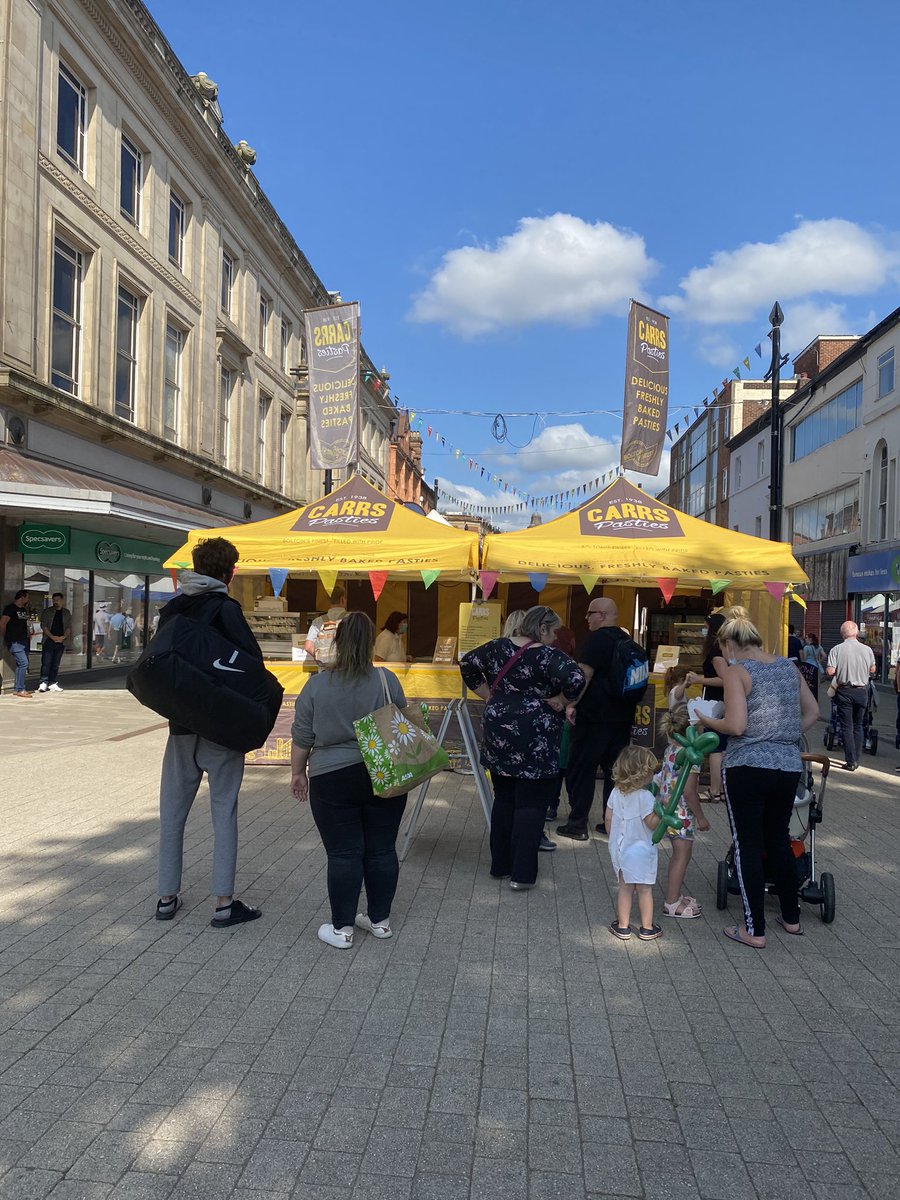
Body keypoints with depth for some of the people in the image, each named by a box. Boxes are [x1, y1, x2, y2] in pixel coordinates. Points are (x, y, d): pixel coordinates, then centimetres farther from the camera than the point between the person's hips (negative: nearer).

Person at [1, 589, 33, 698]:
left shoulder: (23, 609, 15)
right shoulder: (10, 608, -10)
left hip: (23, 641, 9)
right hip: (14, 642, -9)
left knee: (21, 664, 10)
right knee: (23, 663, -15)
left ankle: (16, 689, 17)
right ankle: (20, 690, -11)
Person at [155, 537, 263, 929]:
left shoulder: (172, 609, 6)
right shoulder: (225, 608, -12)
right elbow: (252, 657, -19)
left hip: (180, 723, 5)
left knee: (172, 811, 13)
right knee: (223, 812, 2)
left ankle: (167, 897, 21)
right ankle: (224, 903, 3)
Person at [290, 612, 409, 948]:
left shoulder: (317, 684, -5)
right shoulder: (387, 680, -3)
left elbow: (302, 736, 0)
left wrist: (298, 772, 13)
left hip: (333, 780, -2)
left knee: (343, 854, 3)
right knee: (382, 850, 11)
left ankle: (341, 928, 7)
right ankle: (380, 920, 21)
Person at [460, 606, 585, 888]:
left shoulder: (498, 647, 6)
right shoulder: (547, 656, -14)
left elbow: (467, 664, 17)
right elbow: (576, 679, -29)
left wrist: (488, 696, 16)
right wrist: (561, 699, -12)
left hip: (499, 734, 6)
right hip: (534, 742, -6)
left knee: (503, 799, 17)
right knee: (531, 804, 2)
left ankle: (500, 865, 26)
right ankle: (522, 874, 3)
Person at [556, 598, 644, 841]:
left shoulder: (598, 639, -12)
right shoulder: (626, 640, 12)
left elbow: (584, 674, -19)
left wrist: (571, 703, -17)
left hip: (594, 717, -7)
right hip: (622, 718, 8)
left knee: (580, 771, 1)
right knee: (615, 770, 12)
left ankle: (577, 824, 3)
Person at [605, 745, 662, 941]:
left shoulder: (616, 792, -1)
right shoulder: (645, 796, -21)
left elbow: (608, 818, 5)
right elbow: (652, 823, -19)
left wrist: (613, 841, 17)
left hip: (619, 849, 5)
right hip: (641, 850, -5)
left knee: (625, 888, 15)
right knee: (645, 890, 9)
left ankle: (623, 927, 19)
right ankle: (647, 929, 19)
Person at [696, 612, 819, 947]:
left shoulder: (736, 671, -10)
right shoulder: (789, 668, 8)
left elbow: (736, 726, -17)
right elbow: (812, 713, 15)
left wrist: (708, 721, 0)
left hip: (747, 768, -6)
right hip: (789, 766, 6)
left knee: (748, 846, 4)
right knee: (779, 840, 21)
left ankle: (755, 930, 11)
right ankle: (791, 917, 32)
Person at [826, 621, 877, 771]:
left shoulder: (836, 650, -11)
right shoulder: (867, 650, -3)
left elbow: (830, 671, -15)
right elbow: (872, 670, 7)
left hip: (844, 692, -2)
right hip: (862, 692, 2)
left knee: (847, 726, 4)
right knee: (858, 726, 16)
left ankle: (851, 761, 1)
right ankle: (857, 760, 18)